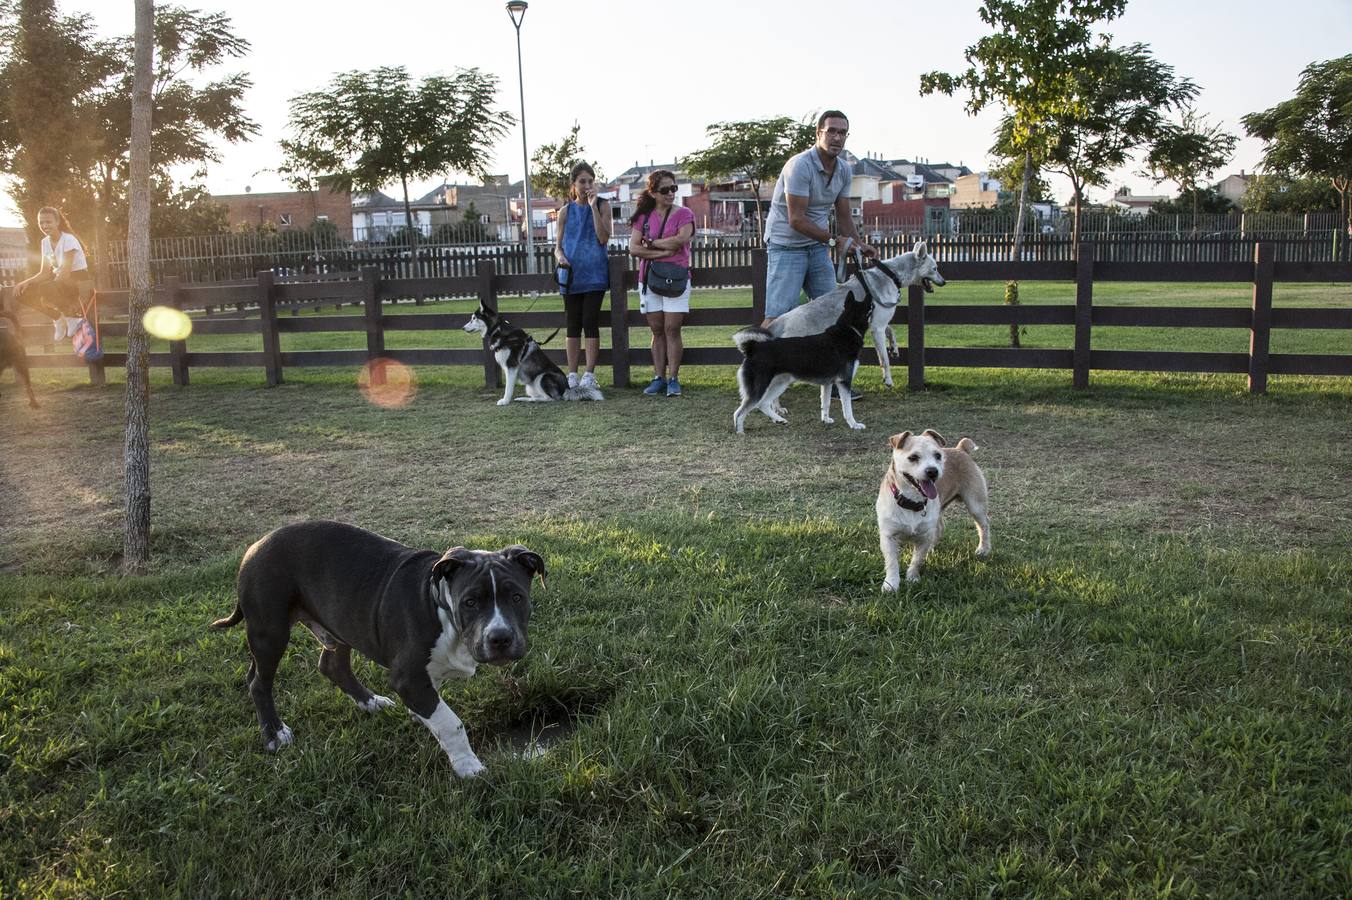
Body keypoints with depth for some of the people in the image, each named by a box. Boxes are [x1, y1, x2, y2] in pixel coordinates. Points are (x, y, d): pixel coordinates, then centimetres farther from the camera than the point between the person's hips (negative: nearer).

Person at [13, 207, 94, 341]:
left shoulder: (69, 240, -16)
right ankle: (58, 318, 6)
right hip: (60, 281, 7)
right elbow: (44, 273, 7)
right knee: (21, 292, -8)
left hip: (80, 283, -7)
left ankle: (71, 316, -8)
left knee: (44, 290, -35)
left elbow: (65, 273, -20)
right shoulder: (45, 242, 6)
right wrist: (27, 282, -11)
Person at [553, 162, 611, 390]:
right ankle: (572, 375, 10)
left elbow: (604, 238, -9)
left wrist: (594, 207, -13)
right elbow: (558, 245, 12)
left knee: (590, 323, -5)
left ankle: (590, 375, 0)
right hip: (572, 274, 2)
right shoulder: (566, 211, 9)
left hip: (594, 274, -2)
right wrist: (560, 257, -11)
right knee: (573, 325, 5)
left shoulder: (602, 206, 3)